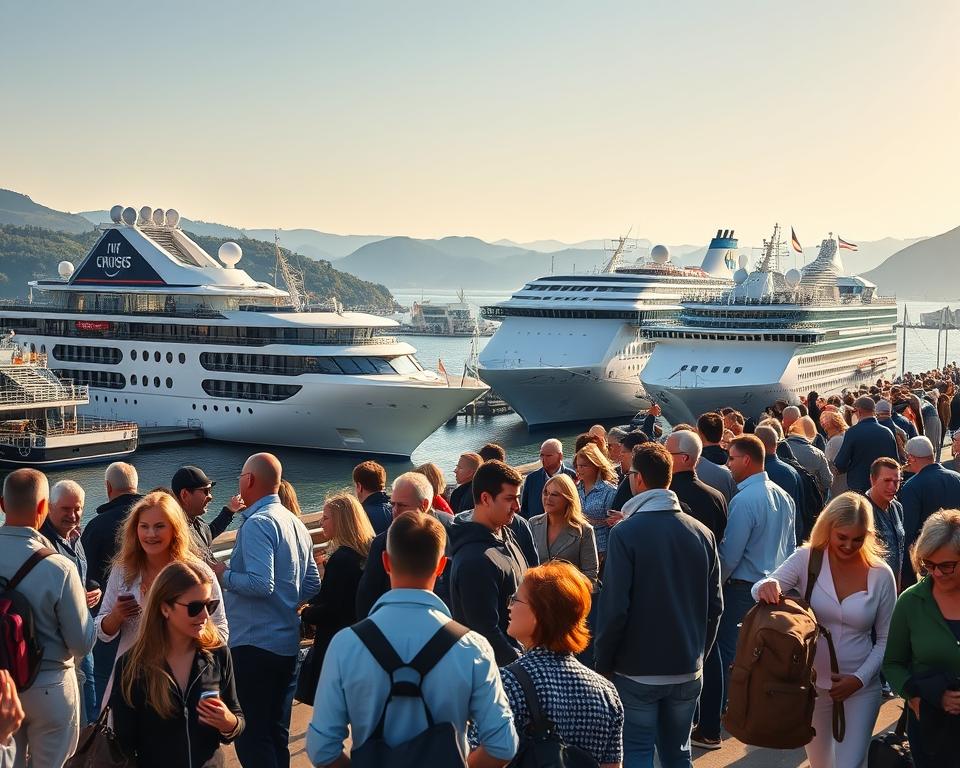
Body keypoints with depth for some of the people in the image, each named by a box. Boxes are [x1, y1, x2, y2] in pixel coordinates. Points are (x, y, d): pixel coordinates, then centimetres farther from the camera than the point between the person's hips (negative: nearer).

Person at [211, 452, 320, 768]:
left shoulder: (257, 523, -16)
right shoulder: (295, 523, 11)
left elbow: (261, 583, -26)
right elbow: (312, 584, 15)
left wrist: (224, 575, -11)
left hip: (253, 644, -9)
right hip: (287, 643, 9)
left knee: (251, 736, -2)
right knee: (277, 731, 18)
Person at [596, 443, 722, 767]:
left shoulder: (626, 533, -15)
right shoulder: (702, 532, -1)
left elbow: (614, 606, -16)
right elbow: (714, 605, 5)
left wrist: (603, 663, -4)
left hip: (637, 670, -4)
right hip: (688, 670, 4)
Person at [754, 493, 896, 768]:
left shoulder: (881, 575, -7)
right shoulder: (806, 559, -9)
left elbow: (885, 639, 1)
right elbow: (760, 589, -21)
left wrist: (860, 678, -12)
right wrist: (767, 587, -45)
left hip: (860, 687, -1)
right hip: (811, 683, 1)